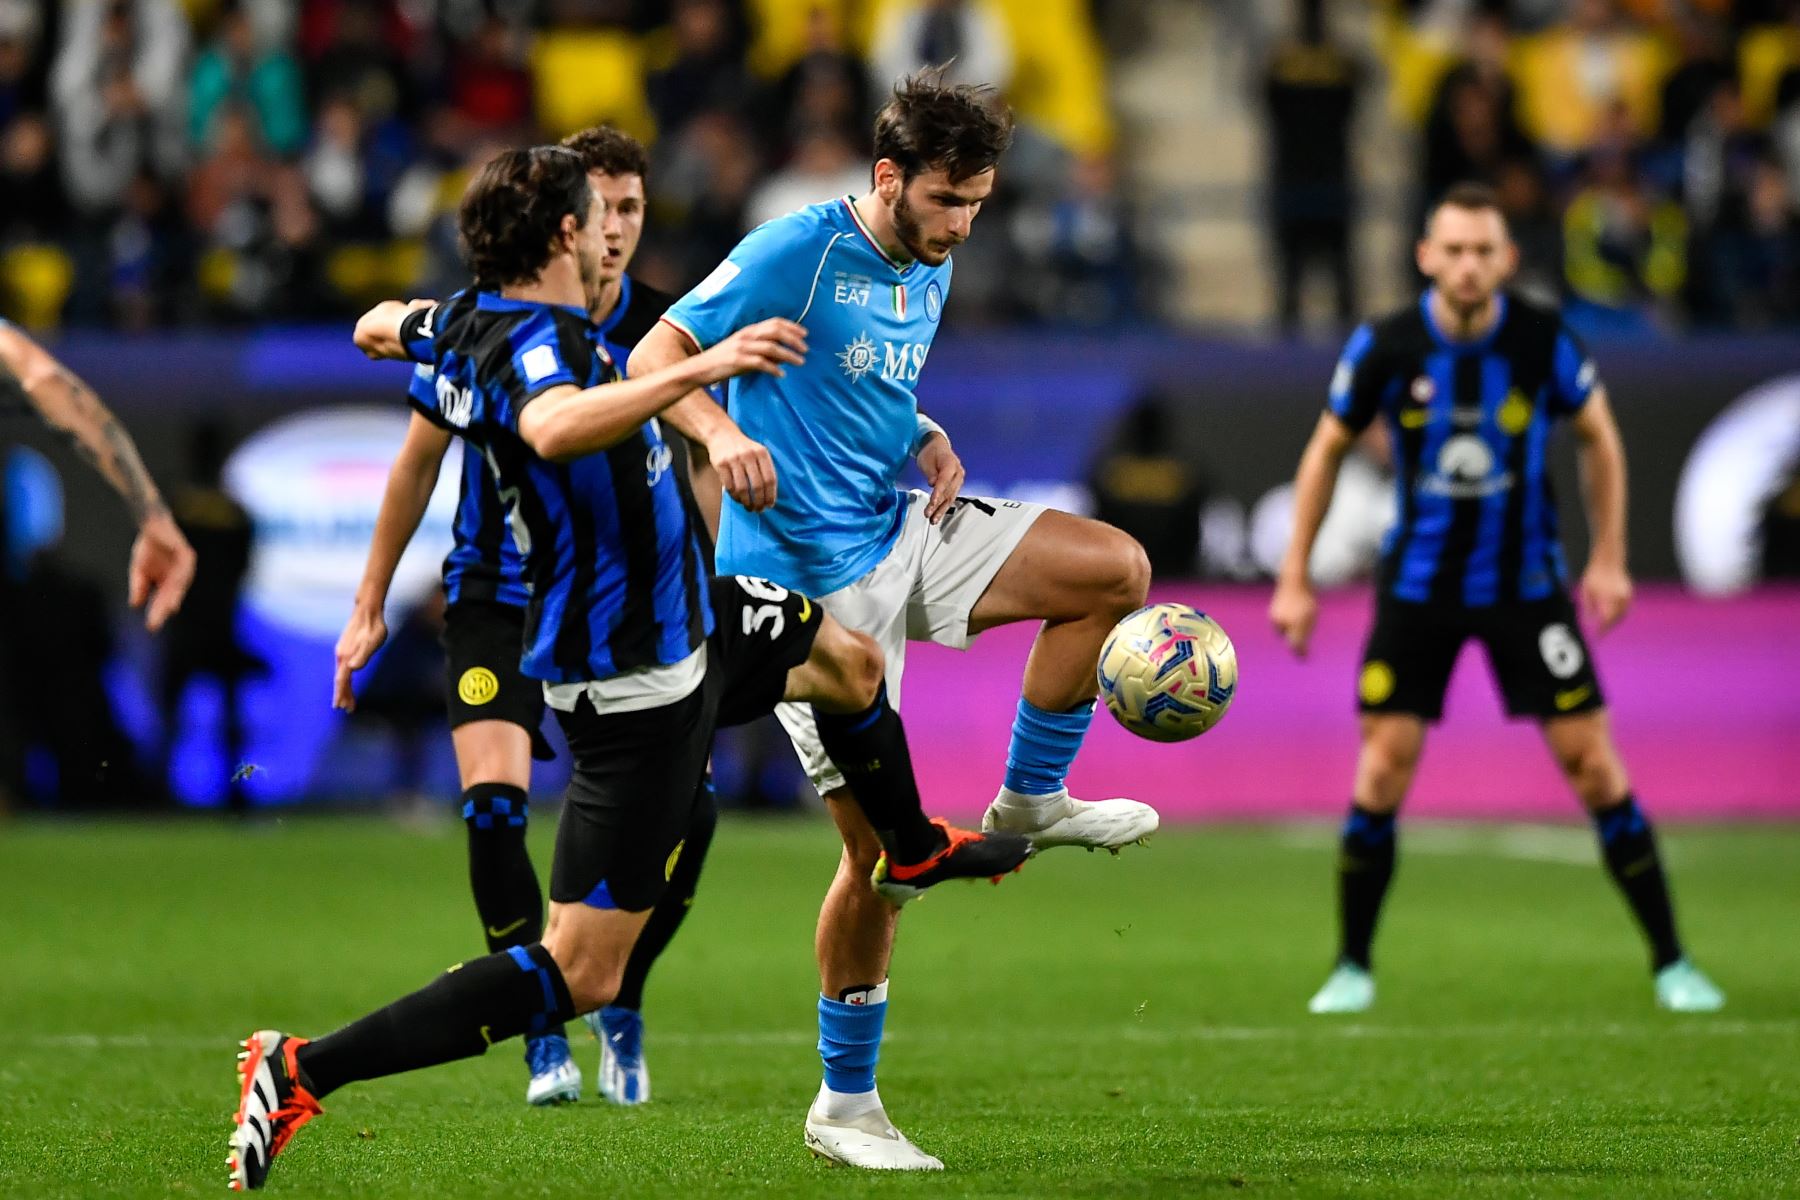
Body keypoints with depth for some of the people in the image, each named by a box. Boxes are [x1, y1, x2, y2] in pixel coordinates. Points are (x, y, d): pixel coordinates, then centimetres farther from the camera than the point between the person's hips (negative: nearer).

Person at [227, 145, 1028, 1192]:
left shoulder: (470, 322, 0)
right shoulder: (535, 347, -28)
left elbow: (389, 326, 24)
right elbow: (554, 428, -54)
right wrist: (699, 369, -57)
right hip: (635, 687, -11)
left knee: (853, 661, 32)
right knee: (579, 976, -9)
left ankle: (918, 849, 62)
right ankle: (303, 1071, -10)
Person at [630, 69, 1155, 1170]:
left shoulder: (930, 274, 9)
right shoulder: (800, 251, -14)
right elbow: (655, 359, -13)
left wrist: (930, 441, 3)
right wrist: (723, 433, -33)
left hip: (898, 531, 7)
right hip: (810, 579, -7)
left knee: (1117, 569, -9)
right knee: (882, 841, -7)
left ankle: (1031, 801, 8)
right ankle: (845, 1107, 6)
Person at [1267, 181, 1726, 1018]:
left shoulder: (1544, 342, -13)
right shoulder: (1384, 348, -13)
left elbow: (1598, 434, 5)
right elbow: (1328, 448, 2)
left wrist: (1608, 559, 3)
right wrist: (1295, 580, 2)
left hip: (1526, 584, 0)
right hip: (1418, 587, 0)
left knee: (1593, 763, -4)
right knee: (1382, 771, -6)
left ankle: (1671, 963, 6)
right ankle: (1352, 969, 10)